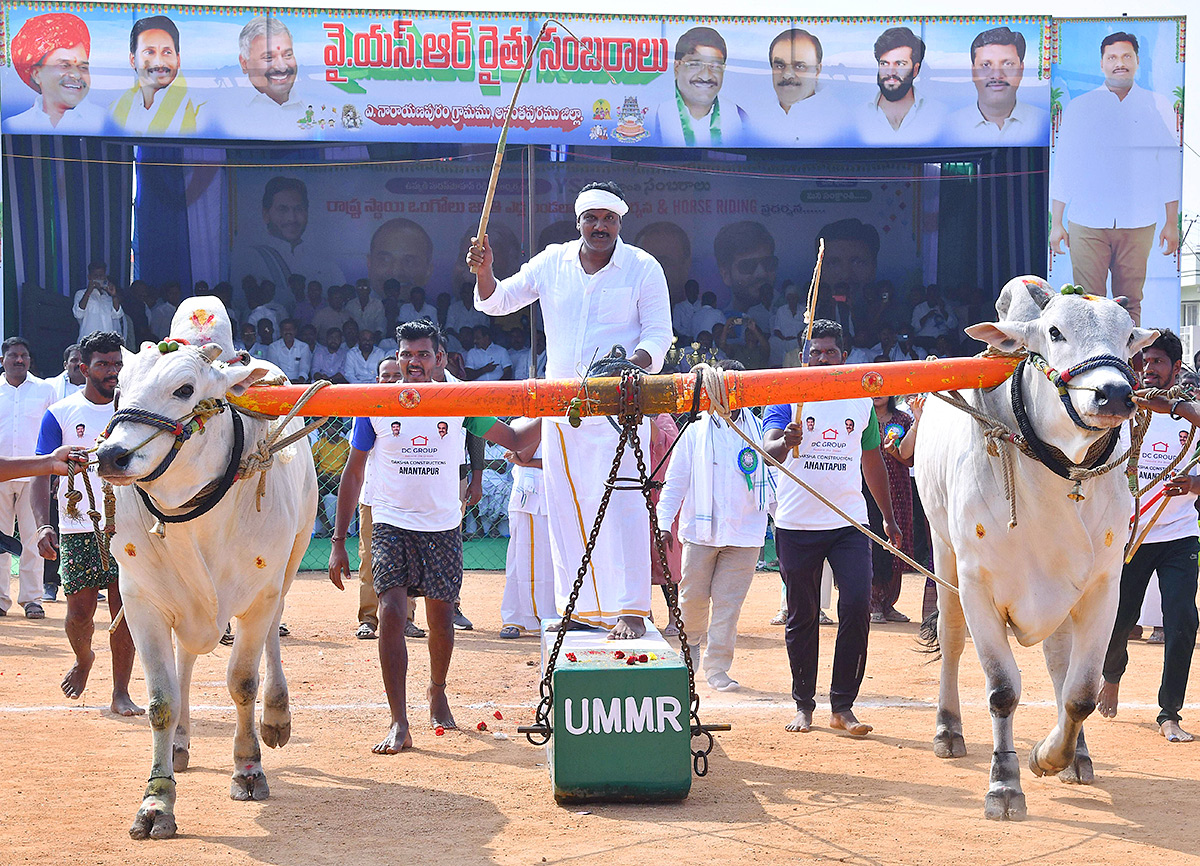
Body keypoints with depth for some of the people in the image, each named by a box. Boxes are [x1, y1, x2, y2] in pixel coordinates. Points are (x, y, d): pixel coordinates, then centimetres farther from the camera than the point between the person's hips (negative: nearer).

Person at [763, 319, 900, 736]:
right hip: (796, 525, -2)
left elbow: (873, 462, 20)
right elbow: (770, 447, -15)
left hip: (849, 522, 2)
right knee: (802, 616, 5)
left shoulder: (861, 401, 10)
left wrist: (889, 518, 21)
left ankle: (843, 706, -4)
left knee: (857, 607, -12)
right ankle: (803, 705, 17)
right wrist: (786, 441, -39)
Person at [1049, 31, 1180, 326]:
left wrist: (1172, 223, 6)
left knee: (1130, 303, 2)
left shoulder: (1157, 109, 8)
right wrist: (1056, 223, 5)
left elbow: (1170, 168, 10)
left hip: (1138, 225, 1)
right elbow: (1062, 167, 9)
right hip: (1086, 224, -1)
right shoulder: (1079, 108, 7)